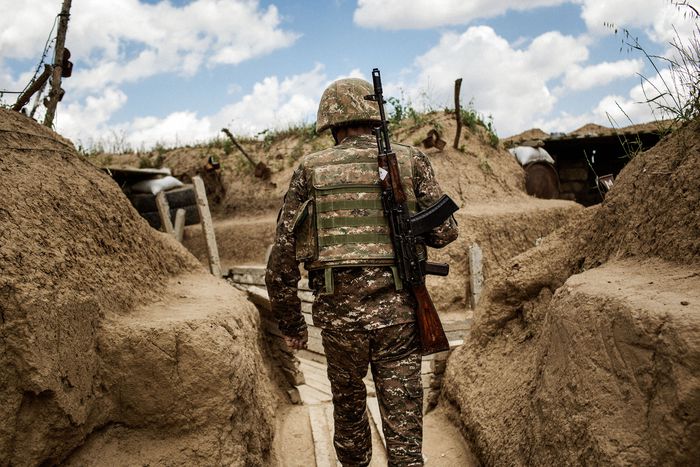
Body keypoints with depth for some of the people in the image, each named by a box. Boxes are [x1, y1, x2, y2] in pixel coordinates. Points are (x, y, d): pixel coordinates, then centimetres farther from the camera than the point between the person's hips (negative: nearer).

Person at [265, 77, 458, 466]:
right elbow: (445, 232, 1)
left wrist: (291, 323, 12)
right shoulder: (411, 160, 5)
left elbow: (283, 255, 3)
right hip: (398, 309, 0)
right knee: (403, 422, 8)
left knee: (349, 404, 24)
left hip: (338, 311, 1)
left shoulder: (310, 170, 5)